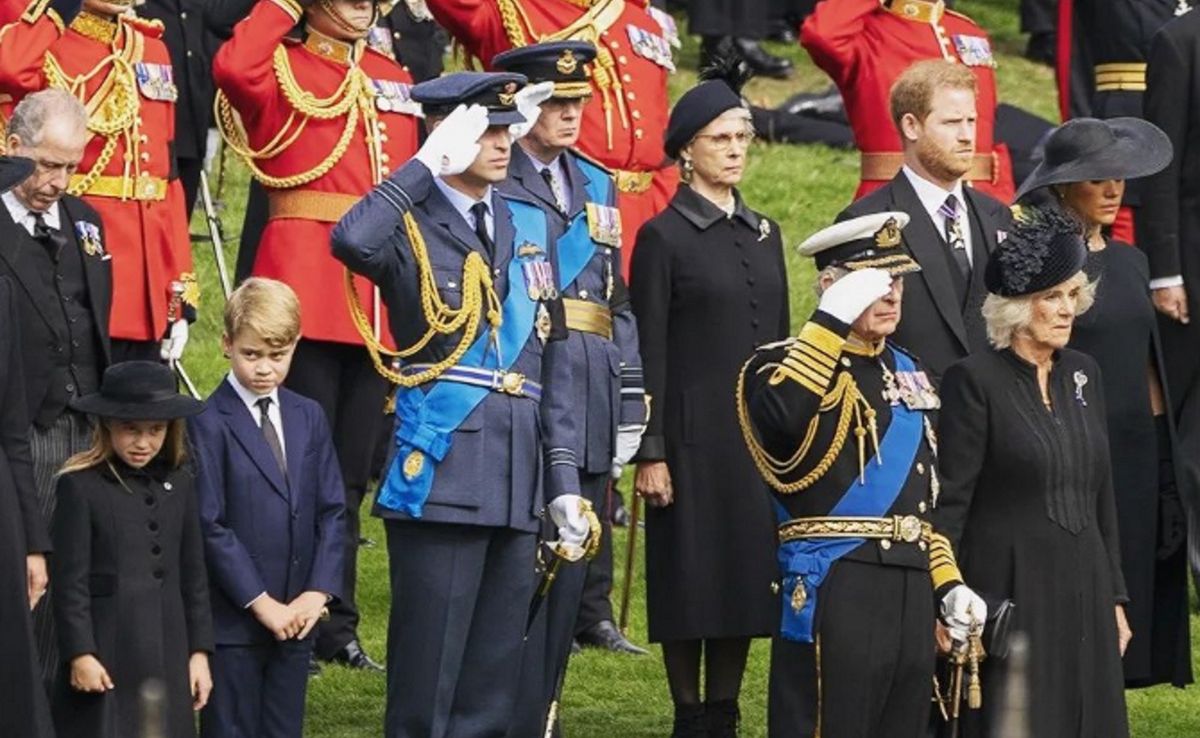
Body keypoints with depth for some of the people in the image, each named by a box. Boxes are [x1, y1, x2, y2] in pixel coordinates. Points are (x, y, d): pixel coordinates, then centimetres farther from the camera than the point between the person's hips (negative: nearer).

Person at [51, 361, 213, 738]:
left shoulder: (177, 484, 8)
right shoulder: (81, 486, -7)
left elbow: (194, 575, 13)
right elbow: (70, 580, -8)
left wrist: (199, 650, 11)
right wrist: (79, 653, -12)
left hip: (166, 658, 5)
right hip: (106, 654, -5)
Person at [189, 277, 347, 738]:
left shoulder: (309, 419, 10)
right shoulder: (209, 424, -8)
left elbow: (332, 512, 8)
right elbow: (210, 526, -12)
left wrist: (318, 592, -6)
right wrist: (260, 602, -15)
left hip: (296, 618, 5)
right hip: (232, 619, -5)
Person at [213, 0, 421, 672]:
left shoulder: (395, 78, 17)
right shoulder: (282, 69, -1)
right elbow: (234, 67, -26)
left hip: (379, 296, 6)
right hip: (306, 281, -6)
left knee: (352, 467, 11)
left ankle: (339, 624, 18)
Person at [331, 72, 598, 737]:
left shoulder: (529, 224, 15)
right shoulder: (411, 222, -3)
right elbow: (352, 242, -29)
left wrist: (563, 481, 13)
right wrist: (428, 164, -19)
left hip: (517, 480, 6)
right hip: (440, 475, -6)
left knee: (494, 682, 9)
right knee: (429, 668, -4)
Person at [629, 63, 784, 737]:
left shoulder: (765, 235, 12)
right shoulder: (662, 238, -5)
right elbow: (649, 353, -7)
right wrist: (650, 452, -11)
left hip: (760, 432, 5)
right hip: (694, 433, -5)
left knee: (746, 575, 6)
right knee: (692, 579, -1)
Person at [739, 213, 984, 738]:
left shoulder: (907, 373, 19)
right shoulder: (782, 365, -4)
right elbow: (780, 415, -30)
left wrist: (948, 584, 16)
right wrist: (834, 318, -25)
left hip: (911, 594, 7)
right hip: (833, 592, -7)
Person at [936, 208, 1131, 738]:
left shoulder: (1083, 375, 11)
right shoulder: (975, 381, -8)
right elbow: (950, 503, -9)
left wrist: (1115, 595, 14)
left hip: (1084, 593, 6)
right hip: (1009, 592, -6)